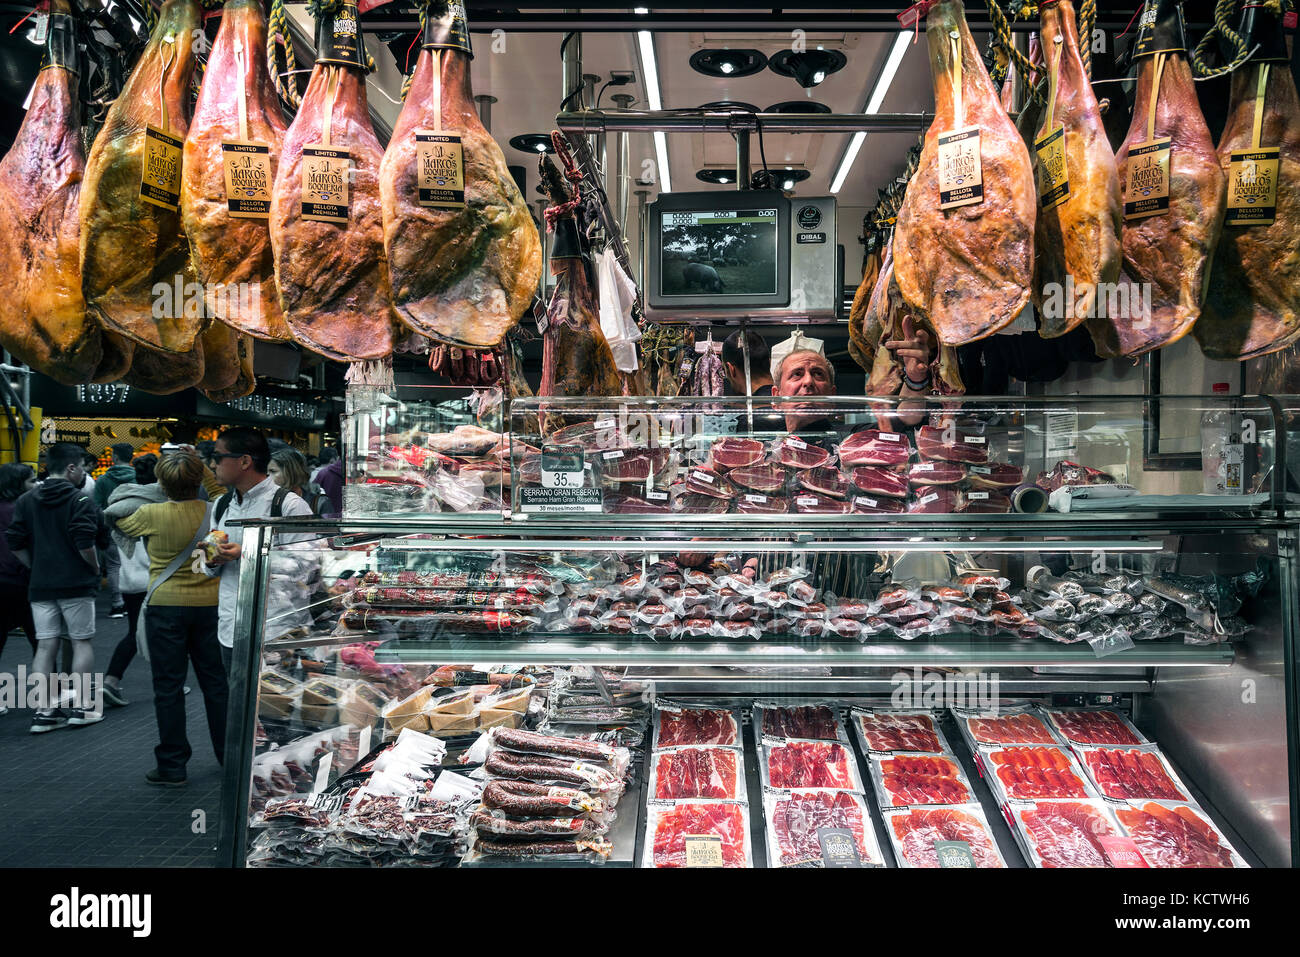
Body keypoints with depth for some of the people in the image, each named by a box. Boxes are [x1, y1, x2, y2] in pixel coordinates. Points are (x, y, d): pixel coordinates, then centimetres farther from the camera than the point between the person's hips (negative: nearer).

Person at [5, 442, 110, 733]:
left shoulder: (26, 500, 8)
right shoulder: (80, 499, -9)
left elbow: (15, 543, 5)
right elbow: (86, 542, -19)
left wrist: (37, 567, 14)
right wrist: (95, 568, -3)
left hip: (40, 585, 5)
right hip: (76, 583, -5)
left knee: (45, 646, 6)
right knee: (82, 642, 5)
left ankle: (45, 709, 5)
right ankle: (81, 706, 6)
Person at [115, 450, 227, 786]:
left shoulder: (152, 514, -13)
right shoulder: (212, 511, -7)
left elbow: (120, 523, 8)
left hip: (166, 605, -3)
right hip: (209, 603, 3)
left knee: (168, 687, 6)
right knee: (216, 682, 13)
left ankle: (172, 766, 12)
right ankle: (230, 755, 22)